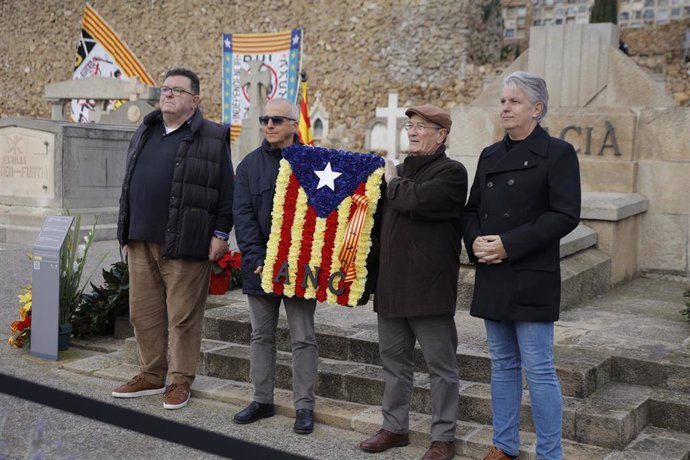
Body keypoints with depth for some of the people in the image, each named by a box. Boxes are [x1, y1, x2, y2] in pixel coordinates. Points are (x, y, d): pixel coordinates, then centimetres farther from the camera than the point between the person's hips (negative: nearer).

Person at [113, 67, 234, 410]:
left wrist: (220, 233, -8)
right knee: (143, 313, 12)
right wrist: (126, 233, 17)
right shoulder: (143, 134, 17)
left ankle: (180, 380, 14)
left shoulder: (213, 138, -1)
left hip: (185, 244, -6)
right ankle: (152, 375, 26)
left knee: (182, 317, 1)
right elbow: (129, 186, 20)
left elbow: (225, 192, -4)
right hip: (141, 242, 6)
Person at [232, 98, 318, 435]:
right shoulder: (250, 165, 6)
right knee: (261, 335, 12)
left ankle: (304, 405, 12)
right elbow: (242, 215, -1)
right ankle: (262, 400, 23)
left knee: (303, 338, 3)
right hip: (260, 265, 3)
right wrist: (257, 259, -12)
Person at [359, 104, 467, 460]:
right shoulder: (401, 170, 16)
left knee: (440, 363, 3)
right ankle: (395, 427, 28)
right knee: (393, 357, 15)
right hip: (392, 282, 8)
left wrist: (394, 183, -6)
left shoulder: (451, 172, -7)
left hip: (429, 284, -7)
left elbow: (417, 201, -23)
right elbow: (383, 215, 23)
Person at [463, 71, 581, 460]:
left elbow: (565, 215, -14)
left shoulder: (558, 153, -5)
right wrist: (475, 241, -6)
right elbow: (472, 209, 16)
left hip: (532, 280, -6)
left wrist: (508, 244, -18)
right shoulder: (490, 156, 14)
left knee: (539, 369, -2)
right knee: (503, 365, 14)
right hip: (493, 278, 6)